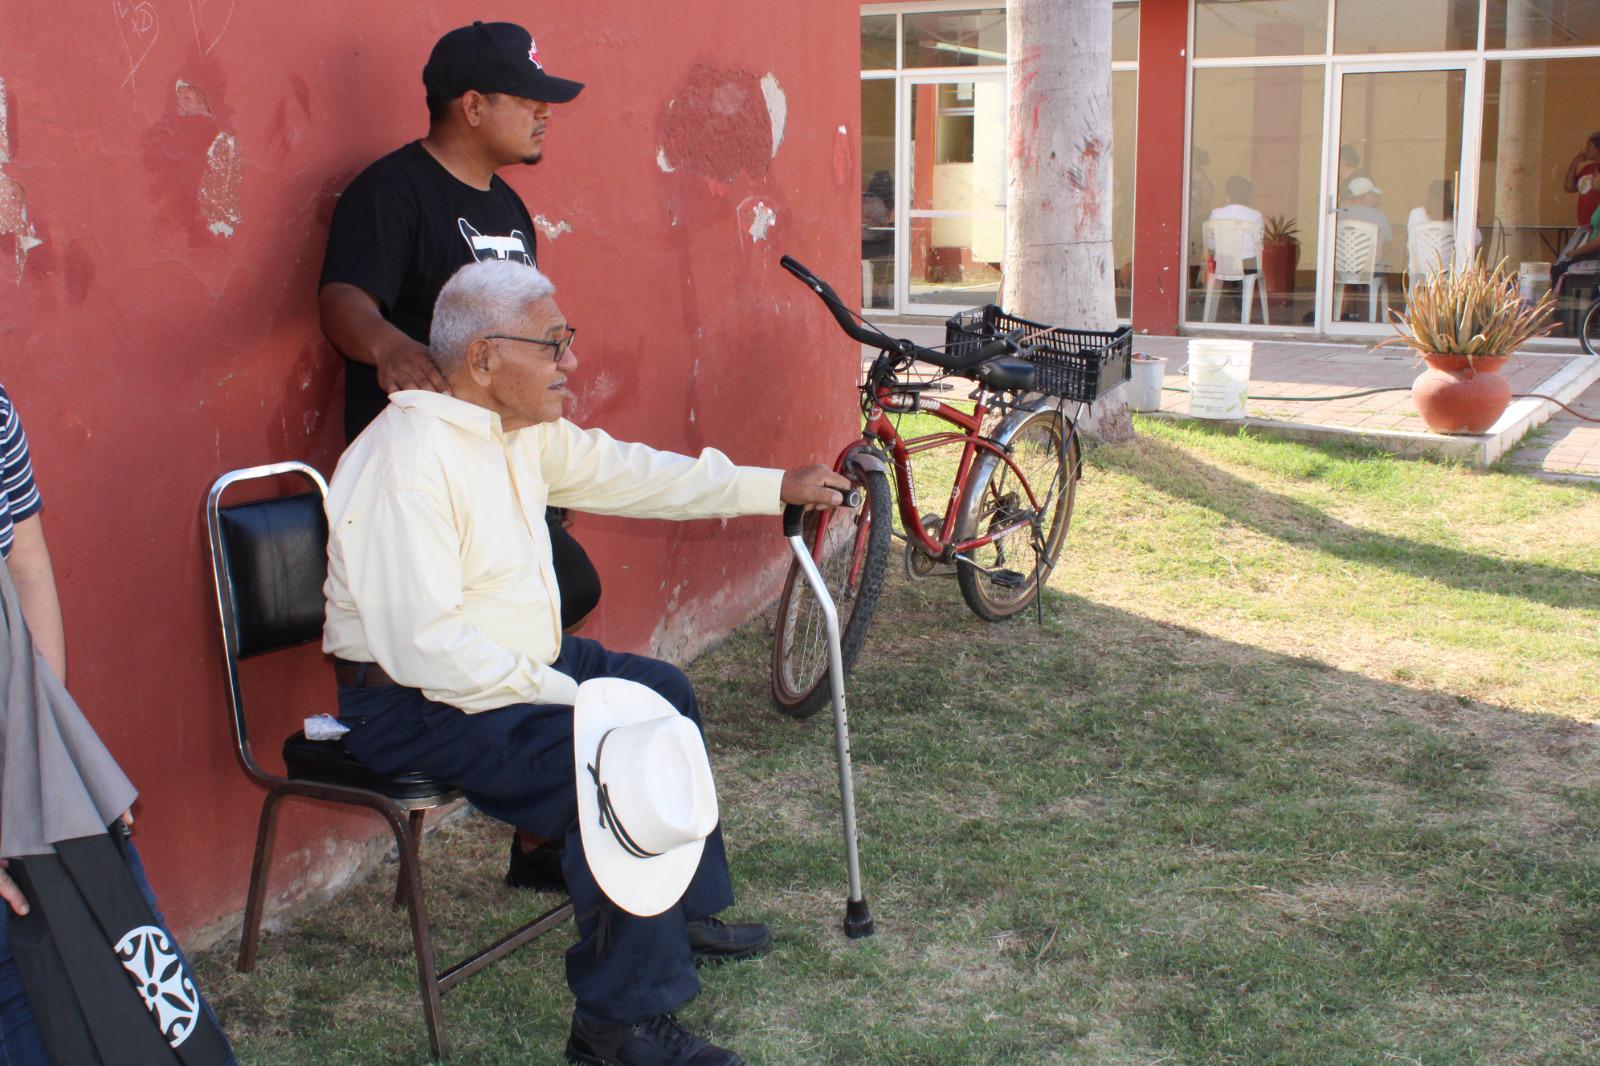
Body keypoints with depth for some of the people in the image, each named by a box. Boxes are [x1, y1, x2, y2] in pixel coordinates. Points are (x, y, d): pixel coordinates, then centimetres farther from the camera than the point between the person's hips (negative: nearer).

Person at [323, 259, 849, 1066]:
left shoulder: (521, 428, 3)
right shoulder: (408, 460, -26)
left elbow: (630, 473, 14)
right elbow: (425, 645, -31)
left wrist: (778, 486, 16)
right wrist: (568, 696, -27)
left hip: (518, 663, 11)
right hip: (420, 704, -11)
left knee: (665, 693, 18)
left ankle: (684, 912, 32)